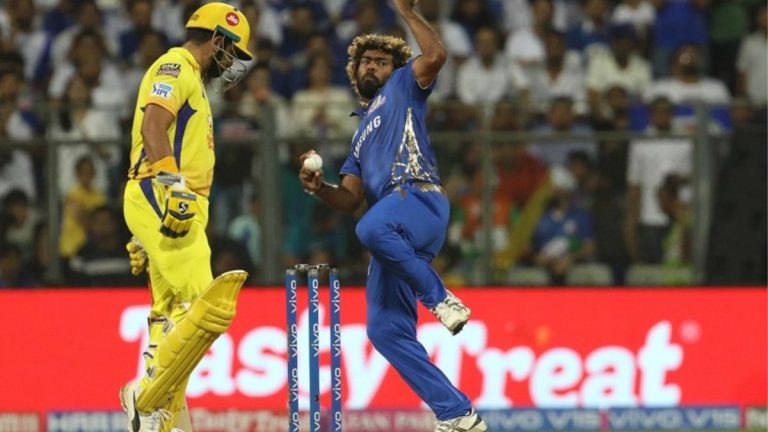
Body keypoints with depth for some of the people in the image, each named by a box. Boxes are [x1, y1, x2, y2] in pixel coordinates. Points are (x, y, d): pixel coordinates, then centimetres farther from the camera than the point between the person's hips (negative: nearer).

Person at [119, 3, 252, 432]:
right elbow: (153, 126, -21)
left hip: (169, 207, 11)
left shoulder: (189, 80, 27)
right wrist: (173, 186, -31)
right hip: (162, 201, -11)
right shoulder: (177, 67, -4)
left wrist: (146, 239, 26)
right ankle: (148, 395, -16)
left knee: (173, 317, 8)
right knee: (204, 308, -18)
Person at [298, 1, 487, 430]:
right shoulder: (362, 135, 36)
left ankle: (439, 296, -23)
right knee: (386, 330, -3)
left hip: (420, 198, -8)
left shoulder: (402, 88, 18)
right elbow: (350, 199, 26)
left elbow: (435, 55, -4)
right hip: (393, 233, 8)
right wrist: (319, 187, 7)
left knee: (372, 228, -42)